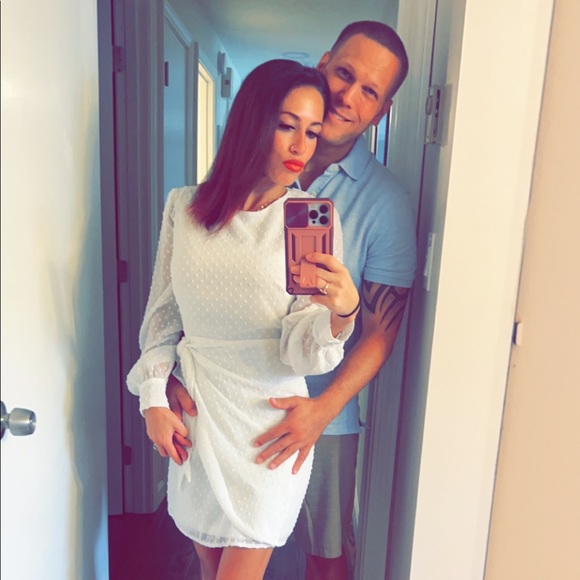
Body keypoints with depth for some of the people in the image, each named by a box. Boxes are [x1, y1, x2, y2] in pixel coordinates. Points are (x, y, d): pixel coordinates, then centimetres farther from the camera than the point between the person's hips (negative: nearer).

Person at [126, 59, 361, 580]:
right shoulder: (184, 207, -2)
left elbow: (302, 350, -15)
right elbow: (162, 312, 6)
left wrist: (341, 308, -35)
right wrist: (154, 401, 1)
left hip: (266, 417, -2)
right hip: (193, 412, 3)